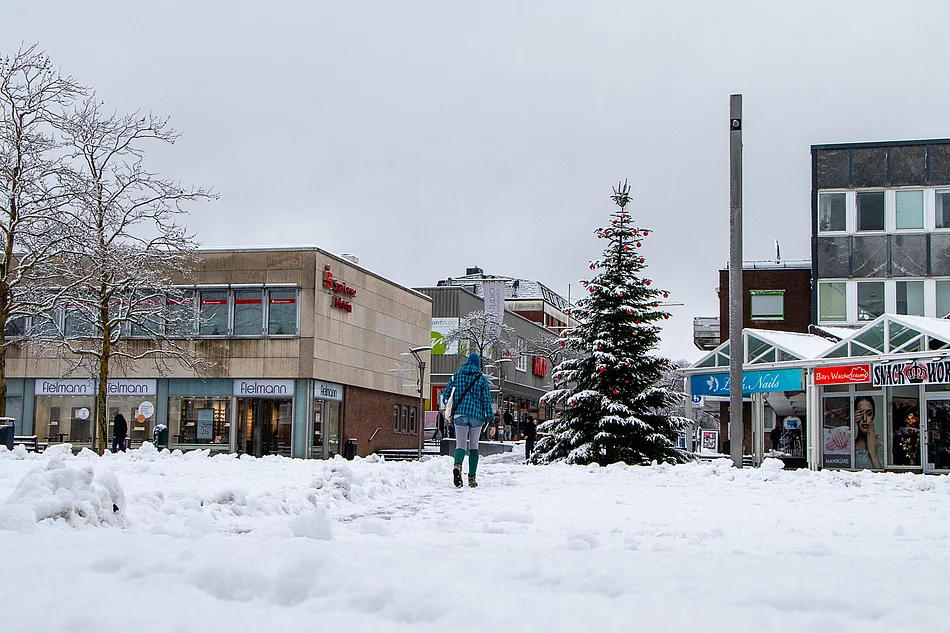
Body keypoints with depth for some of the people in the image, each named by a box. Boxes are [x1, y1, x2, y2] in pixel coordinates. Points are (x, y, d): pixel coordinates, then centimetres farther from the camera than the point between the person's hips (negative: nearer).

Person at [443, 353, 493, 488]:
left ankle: (457, 465, -36)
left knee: (461, 445, -3)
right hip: (477, 415, 0)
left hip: (460, 414, 1)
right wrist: (489, 417, 1)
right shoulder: (482, 378, 3)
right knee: (474, 446, 11)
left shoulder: (456, 375, 9)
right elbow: (487, 399, -3)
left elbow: (446, 394, 9)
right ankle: (472, 478, 10)